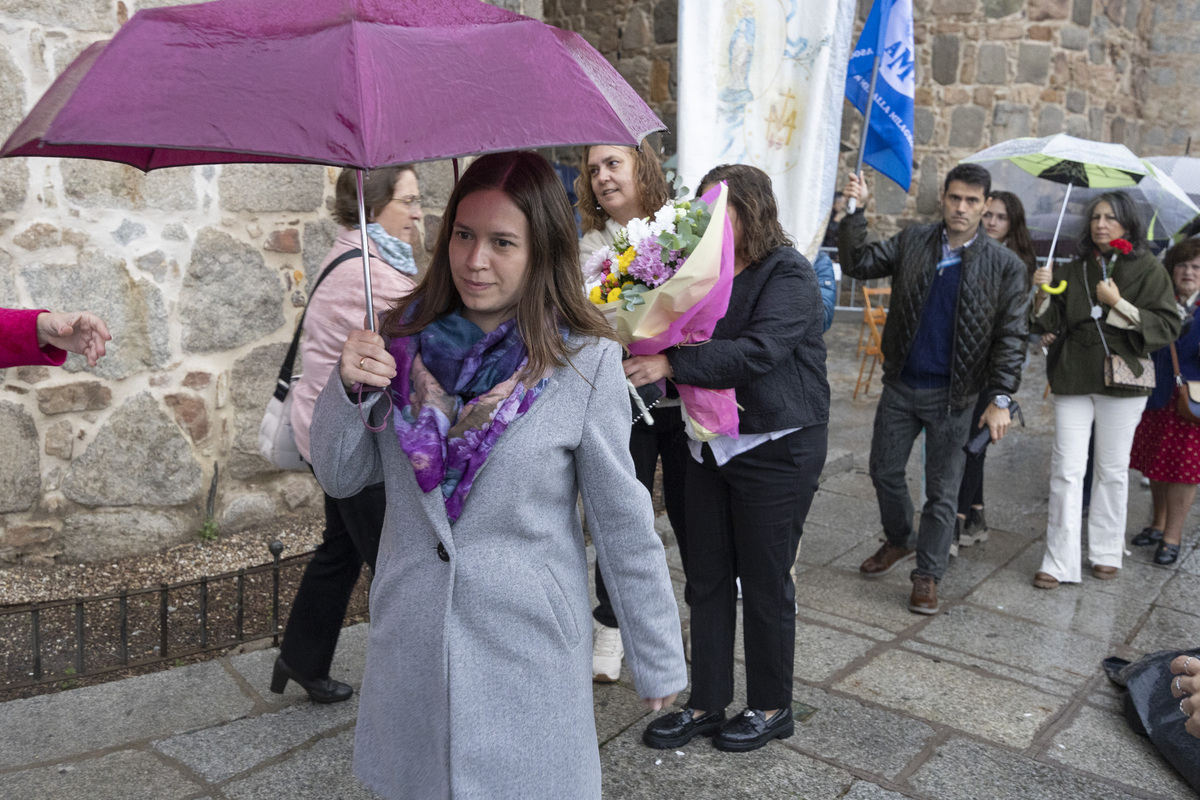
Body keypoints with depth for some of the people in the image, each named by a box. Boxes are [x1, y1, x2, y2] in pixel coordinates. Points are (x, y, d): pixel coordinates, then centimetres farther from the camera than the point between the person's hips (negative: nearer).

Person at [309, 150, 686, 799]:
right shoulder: (404, 337, -3)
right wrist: (347, 389, -16)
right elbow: (340, 478, 3)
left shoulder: (586, 362, -14)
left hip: (527, 647, -3)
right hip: (409, 642, 4)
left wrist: (657, 662, -2)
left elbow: (623, 522, -8)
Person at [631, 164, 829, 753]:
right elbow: (680, 335, 12)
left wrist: (671, 364, -31)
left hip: (776, 447, -6)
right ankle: (707, 705, 27)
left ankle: (772, 707, 27)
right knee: (706, 578, 12)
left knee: (765, 581, 7)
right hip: (710, 443, 7)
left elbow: (758, 351, -27)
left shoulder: (788, 274, -12)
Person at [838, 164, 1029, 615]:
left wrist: (1000, 399, -14)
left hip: (953, 396, -3)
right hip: (901, 386, 3)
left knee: (942, 492, 6)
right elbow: (857, 264, -1)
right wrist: (856, 211, -12)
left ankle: (927, 576, 21)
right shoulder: (911, 243, 2)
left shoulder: (1005, 267, -5)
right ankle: (899, 542, 39)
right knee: (884, 471, 14)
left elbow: (1011, 337, -6)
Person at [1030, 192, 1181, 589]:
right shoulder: (1073, 271, 9)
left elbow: (1168, 326, -6)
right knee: (1066, 469, -3)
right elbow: (1051, 325, 5)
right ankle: (1059, 562, 1)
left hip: (1121, 378, -1)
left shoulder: (1148, 269, 1)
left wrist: (1119, 304, -14)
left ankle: (1106, 552, 23)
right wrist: (1044, 294, -12)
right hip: (1073, 378, 2)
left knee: (1113, 469, 9)